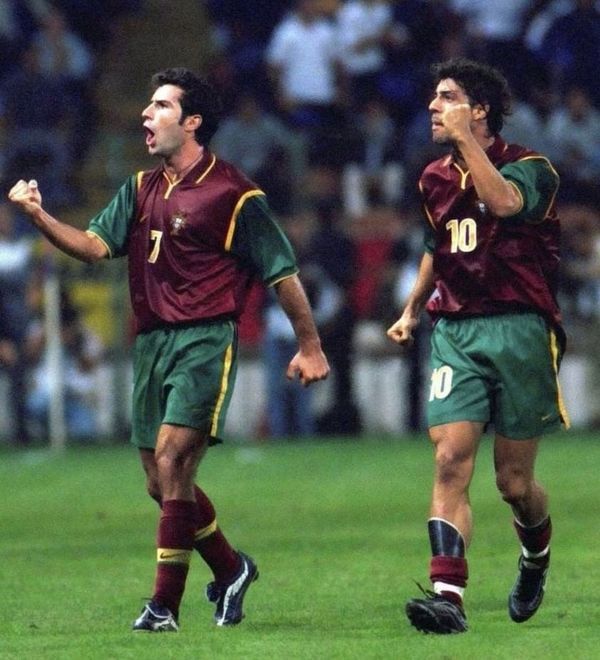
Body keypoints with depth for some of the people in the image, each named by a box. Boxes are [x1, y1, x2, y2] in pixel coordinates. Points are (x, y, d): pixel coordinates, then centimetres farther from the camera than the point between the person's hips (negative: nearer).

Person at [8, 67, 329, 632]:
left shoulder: (233, 195, -5)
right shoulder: (141, 189, 15)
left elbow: (283, 273, -1)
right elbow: (95, 245, 4)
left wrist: (309, 347, 0)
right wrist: (38, 215, -11)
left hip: (205, 340, -7)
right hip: (150, 343, 7)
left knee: (171, 461, -16)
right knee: (161, 481, 9)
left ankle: (164, 604, -13)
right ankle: (230, 570, 30)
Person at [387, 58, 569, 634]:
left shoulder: (530, 167, -7)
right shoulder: (435, 179, 13)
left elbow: (505, 201, -31)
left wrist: (465, 138, -25)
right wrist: (412, 310, 29)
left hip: (519, 330, -4)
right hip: (455, 332, 4)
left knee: (514, 482, 2)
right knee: (450, 461, -14)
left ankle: (536, 557, 35)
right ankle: (448, 595, -21)